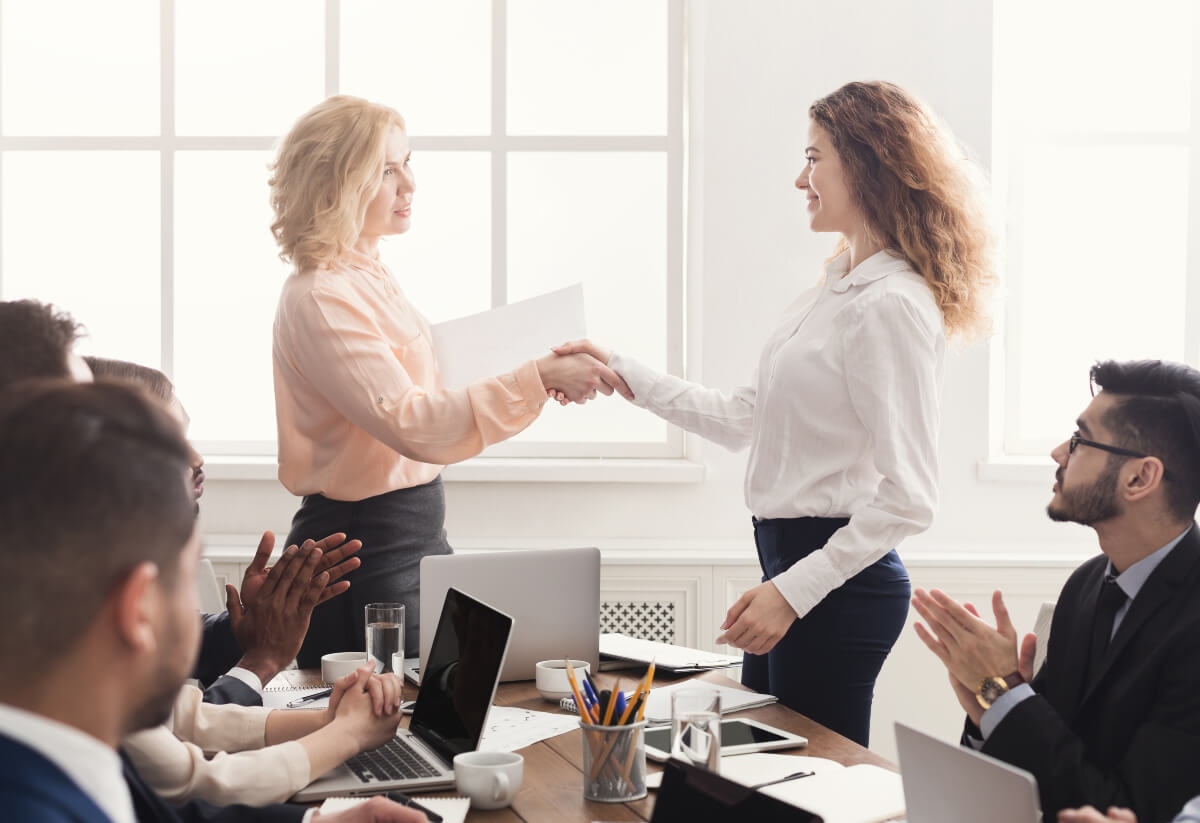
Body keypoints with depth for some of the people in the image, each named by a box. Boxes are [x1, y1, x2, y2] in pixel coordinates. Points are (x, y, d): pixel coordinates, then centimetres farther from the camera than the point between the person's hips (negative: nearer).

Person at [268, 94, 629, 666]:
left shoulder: (367, 275, 12)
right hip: (365, 544, -10)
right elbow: (413, 426, -27)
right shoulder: (319, 298, -19)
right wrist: (537, 379, -30)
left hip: (417, 532, 10)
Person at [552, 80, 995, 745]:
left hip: (838, 580, -10)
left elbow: (907, 498, -21)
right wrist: (621, 374, 15)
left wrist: (792, 592, -21)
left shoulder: (893, 305, -18)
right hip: (789, 560, 10)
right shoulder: (835, 288, 13)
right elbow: (742, 420, 18)